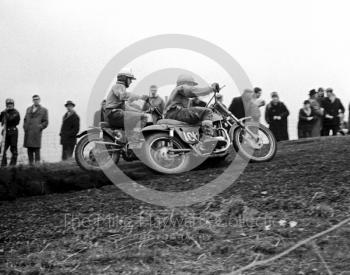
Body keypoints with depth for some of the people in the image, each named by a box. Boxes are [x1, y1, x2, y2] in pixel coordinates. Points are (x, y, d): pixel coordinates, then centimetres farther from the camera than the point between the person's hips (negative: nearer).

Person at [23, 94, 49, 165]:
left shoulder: (44, 110, 8)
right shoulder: (28, 109, 21)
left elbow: (46, 122, 6)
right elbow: (25, 119, 24)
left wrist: (40, 127, -8)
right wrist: (25, 127, 9)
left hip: (36, 132, -4)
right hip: (28, 133, 4)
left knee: (36, 149, -12)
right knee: (29, 149, 4)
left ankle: (37, 164, -12)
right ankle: (30, 163, 9)